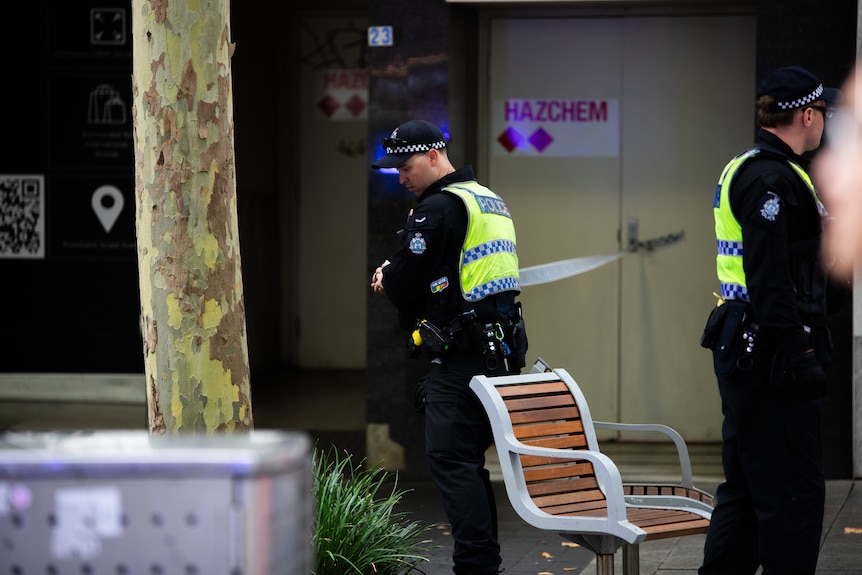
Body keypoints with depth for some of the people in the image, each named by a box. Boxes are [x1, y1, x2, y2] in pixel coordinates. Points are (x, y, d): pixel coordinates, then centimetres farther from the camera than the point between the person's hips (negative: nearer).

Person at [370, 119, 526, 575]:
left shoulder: (438, 208, -12)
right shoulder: (490, 200, 19)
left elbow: (405, 281, -13)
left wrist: (386, 279, 10)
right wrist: (395, 279, 16)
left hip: (461, 356, -10)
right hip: (502, 349, 10)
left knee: (448, 459, -9)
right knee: (469, 459, 14)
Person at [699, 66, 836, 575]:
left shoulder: (744, 170, 18)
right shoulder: (772, 179, -15)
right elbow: (770, 280, -22)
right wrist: (798, 357, -23)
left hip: (742, 353, 11)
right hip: (770, 352, -11)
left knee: (746, 489, 15)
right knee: (795, 494, -7)